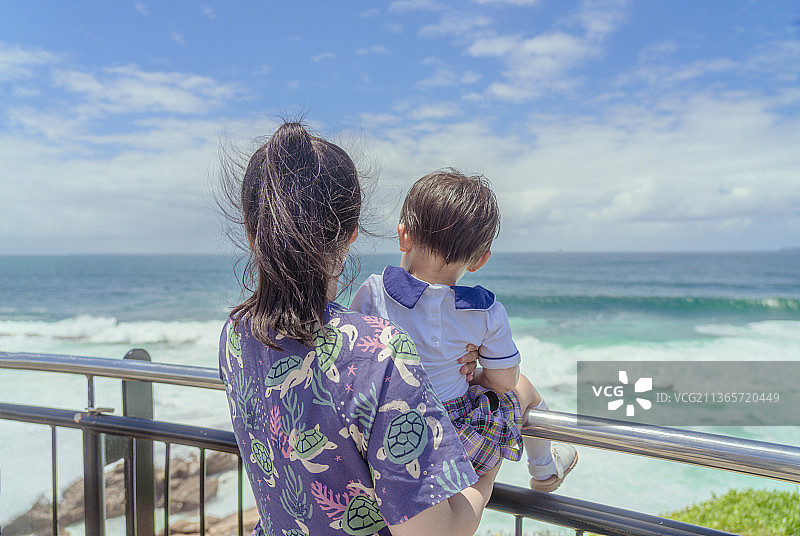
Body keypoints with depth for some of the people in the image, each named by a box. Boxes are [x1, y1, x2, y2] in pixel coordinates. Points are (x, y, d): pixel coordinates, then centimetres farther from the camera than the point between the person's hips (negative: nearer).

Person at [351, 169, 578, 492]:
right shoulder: (487, 314, -18)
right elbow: (503, 381, -7)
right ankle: (544, 469, 52)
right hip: (457, 440, -2)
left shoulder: (372, 293, -17)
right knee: (523, 389, 26)